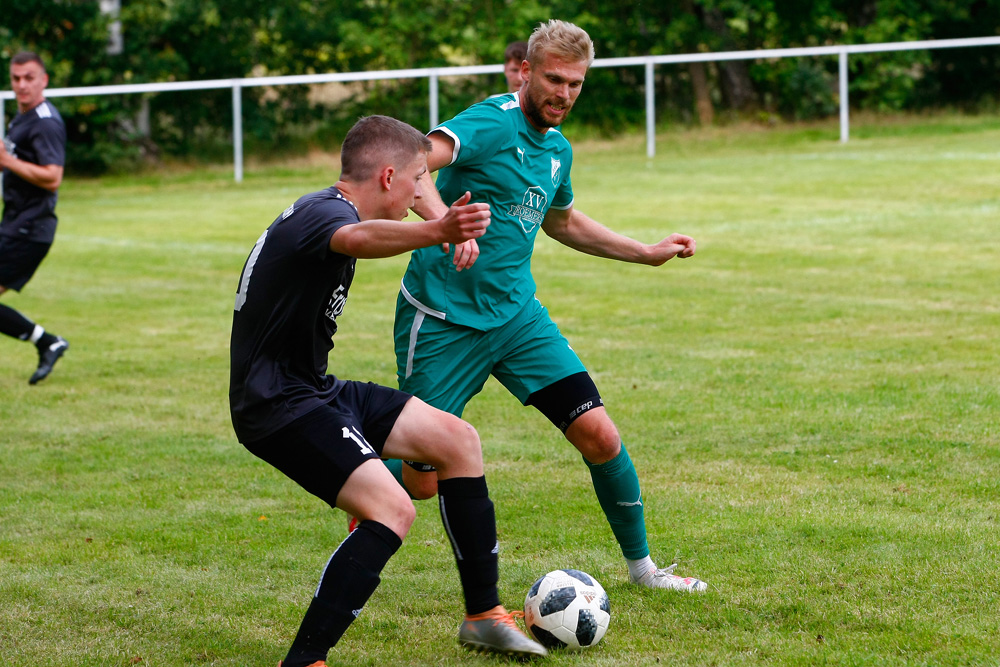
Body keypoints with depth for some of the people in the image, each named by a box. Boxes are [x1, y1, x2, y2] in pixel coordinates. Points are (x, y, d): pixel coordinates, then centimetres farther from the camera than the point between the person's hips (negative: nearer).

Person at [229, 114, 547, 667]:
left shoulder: (324, 208, 12)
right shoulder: (324, 212, -21)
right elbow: (359, 238, -48)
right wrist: (437, 233, -67)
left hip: (315, 389, 11)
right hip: (277, 403, -11)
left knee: (456, 440, 9)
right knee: (392, 509, -25)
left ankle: (484, 616, 18)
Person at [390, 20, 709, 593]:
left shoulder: (558, 148, 9)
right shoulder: (493, 123, -16)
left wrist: (648, 253, 31)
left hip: (517, 314, 6)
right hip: (443, 322, -6)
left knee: (600, 436, -7)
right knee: (420, 482, -1)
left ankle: (641, 564, 12)